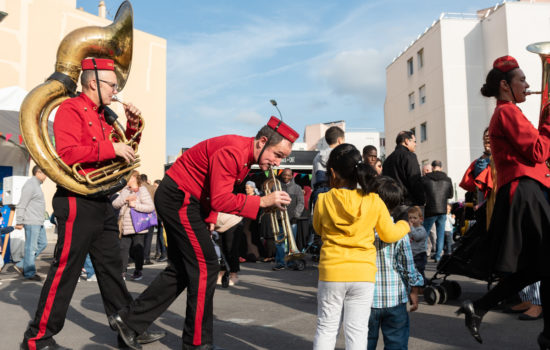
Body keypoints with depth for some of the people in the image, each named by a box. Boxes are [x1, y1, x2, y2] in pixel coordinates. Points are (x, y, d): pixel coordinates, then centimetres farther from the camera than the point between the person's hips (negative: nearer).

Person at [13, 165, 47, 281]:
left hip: (38, 222, 10)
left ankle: (21, 265, 17)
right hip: (31, 222, -10)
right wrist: (19, 222, -19)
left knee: (43, 243, 12)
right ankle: (29, 273, 7)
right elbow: (21, 205, -17)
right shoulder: (30, 184, -13)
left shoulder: (36, 185, 18)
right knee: (31, 247, -2)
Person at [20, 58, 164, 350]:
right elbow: (67, 153, -22)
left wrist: (132, 126, 10)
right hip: (77, 202, -9)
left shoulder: (100, 115, 18)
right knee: (65, 270, -2)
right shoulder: (71, 109, -9)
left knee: (111, 268, 13)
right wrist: (111, 148, -21)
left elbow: (124, 149, 25)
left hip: (101, 203, 9)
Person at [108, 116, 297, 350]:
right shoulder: (232, 151, -24)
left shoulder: (246, 155, 8)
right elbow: (220, 200, -30)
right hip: (178, 198, -10)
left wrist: (210, 217, 6)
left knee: (181, 269, 13)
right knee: (205, 267, -8)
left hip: (176, 199, 10)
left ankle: (129, 320, 21)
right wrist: (263, 201, -30)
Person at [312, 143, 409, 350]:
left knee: (326, 328, 13)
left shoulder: (323, 201, -6)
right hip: (363, 273, 1)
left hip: (332, 272, 0)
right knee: (357, 331, 10)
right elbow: (389, 234, 4)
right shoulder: (373, 201, -5)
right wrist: (405, 225, 23)